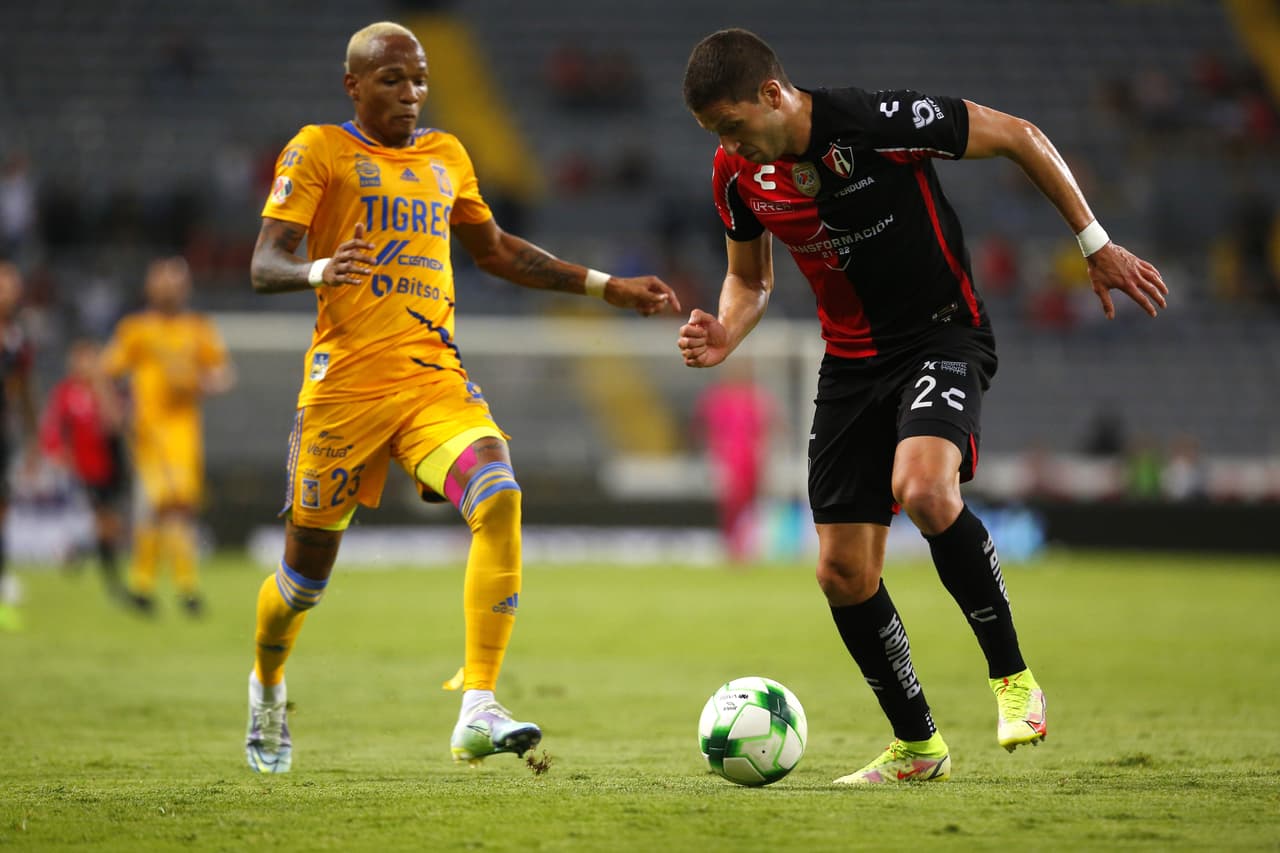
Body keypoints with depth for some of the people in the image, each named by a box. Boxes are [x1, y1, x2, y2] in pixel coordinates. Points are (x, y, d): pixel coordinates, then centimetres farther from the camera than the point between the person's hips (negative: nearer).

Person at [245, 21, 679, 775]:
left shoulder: (446, 157, 16)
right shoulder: (319, 151, -1)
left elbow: (496, 251, 30)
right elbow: (264, 264, -9)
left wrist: (607, 286, 26)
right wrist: (319, 271, -32)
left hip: (435, 376, 4)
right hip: (346, 385, -4)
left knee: (500, 498, -24)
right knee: (307, 575, 5)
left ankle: (478, 712, -27)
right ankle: (268, 688, 39)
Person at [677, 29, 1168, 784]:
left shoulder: (877, 122, -22)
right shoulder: (739, 176, -4)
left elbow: (1019, 137, -11)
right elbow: (751, 278, 15)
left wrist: (1096, 246, -8)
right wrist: (724, 337, -8)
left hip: (942, 334, -6)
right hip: (852, 361, 6)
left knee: (923, 487, -34)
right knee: (843, 571, 0)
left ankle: (1014, 679, -16)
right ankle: (918, 747, 20)